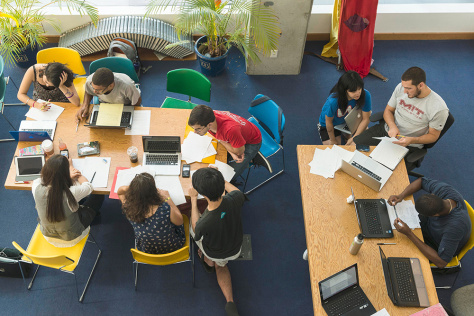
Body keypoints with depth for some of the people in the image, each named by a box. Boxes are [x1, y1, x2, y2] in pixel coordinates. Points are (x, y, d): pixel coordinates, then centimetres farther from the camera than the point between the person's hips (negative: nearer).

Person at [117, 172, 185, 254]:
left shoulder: (129, 208, -28)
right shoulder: (165, 209, -40)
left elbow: (119, 191, -4)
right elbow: (179, 221, -16)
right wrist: (167, 198, -11)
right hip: (173, 248, -3)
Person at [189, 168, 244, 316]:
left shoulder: (205, 223, -43)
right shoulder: (233, 201, -35)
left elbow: (196, 230, -14)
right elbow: (237, 191, -6)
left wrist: (193, 199, -13)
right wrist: (218, 179, 2)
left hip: (214, 254, -3)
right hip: (236, 250, 3)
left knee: (190, 224, 24)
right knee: (221, 266, 38)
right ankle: (230, 301, 21)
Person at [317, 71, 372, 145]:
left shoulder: (365, 95, -32)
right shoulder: (333, 101, -41)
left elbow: (365, 119, -19)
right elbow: (329, 122, -23)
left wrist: (354, 138, -22)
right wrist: (333, 140, -8)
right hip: (333, 124, -3)